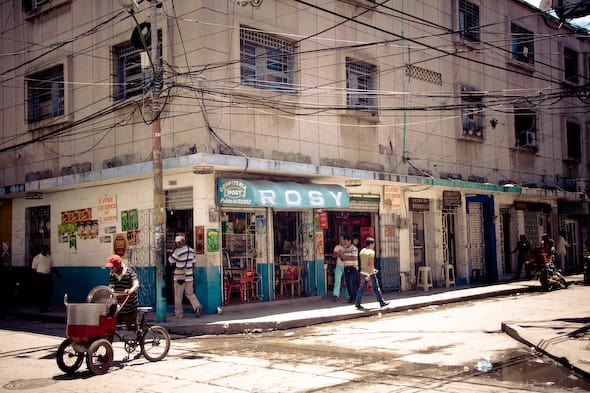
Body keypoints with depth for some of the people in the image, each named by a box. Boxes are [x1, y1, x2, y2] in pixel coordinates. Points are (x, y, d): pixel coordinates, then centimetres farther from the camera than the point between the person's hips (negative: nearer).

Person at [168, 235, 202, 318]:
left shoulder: (178, 251, -15)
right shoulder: (191, 250, 5)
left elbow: (170, 261, -6)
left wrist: (173, 250, 1)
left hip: (179, 277, -5)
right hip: (189, 276, 6)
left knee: (178, 296, 7)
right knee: (190, 293, 13)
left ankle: (178, 313, 14)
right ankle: (197, 306, -8)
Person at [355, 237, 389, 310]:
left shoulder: (361, 251, 9)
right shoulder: (371, 252, -14)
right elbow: (371, 263, -21)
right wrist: (369, 274, -24)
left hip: (363, 272, 7)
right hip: (370, 273, -7)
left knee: (361, 288, 6)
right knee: (376, 288, 4)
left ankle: (357, 304, 3)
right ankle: (382, 302, 14)